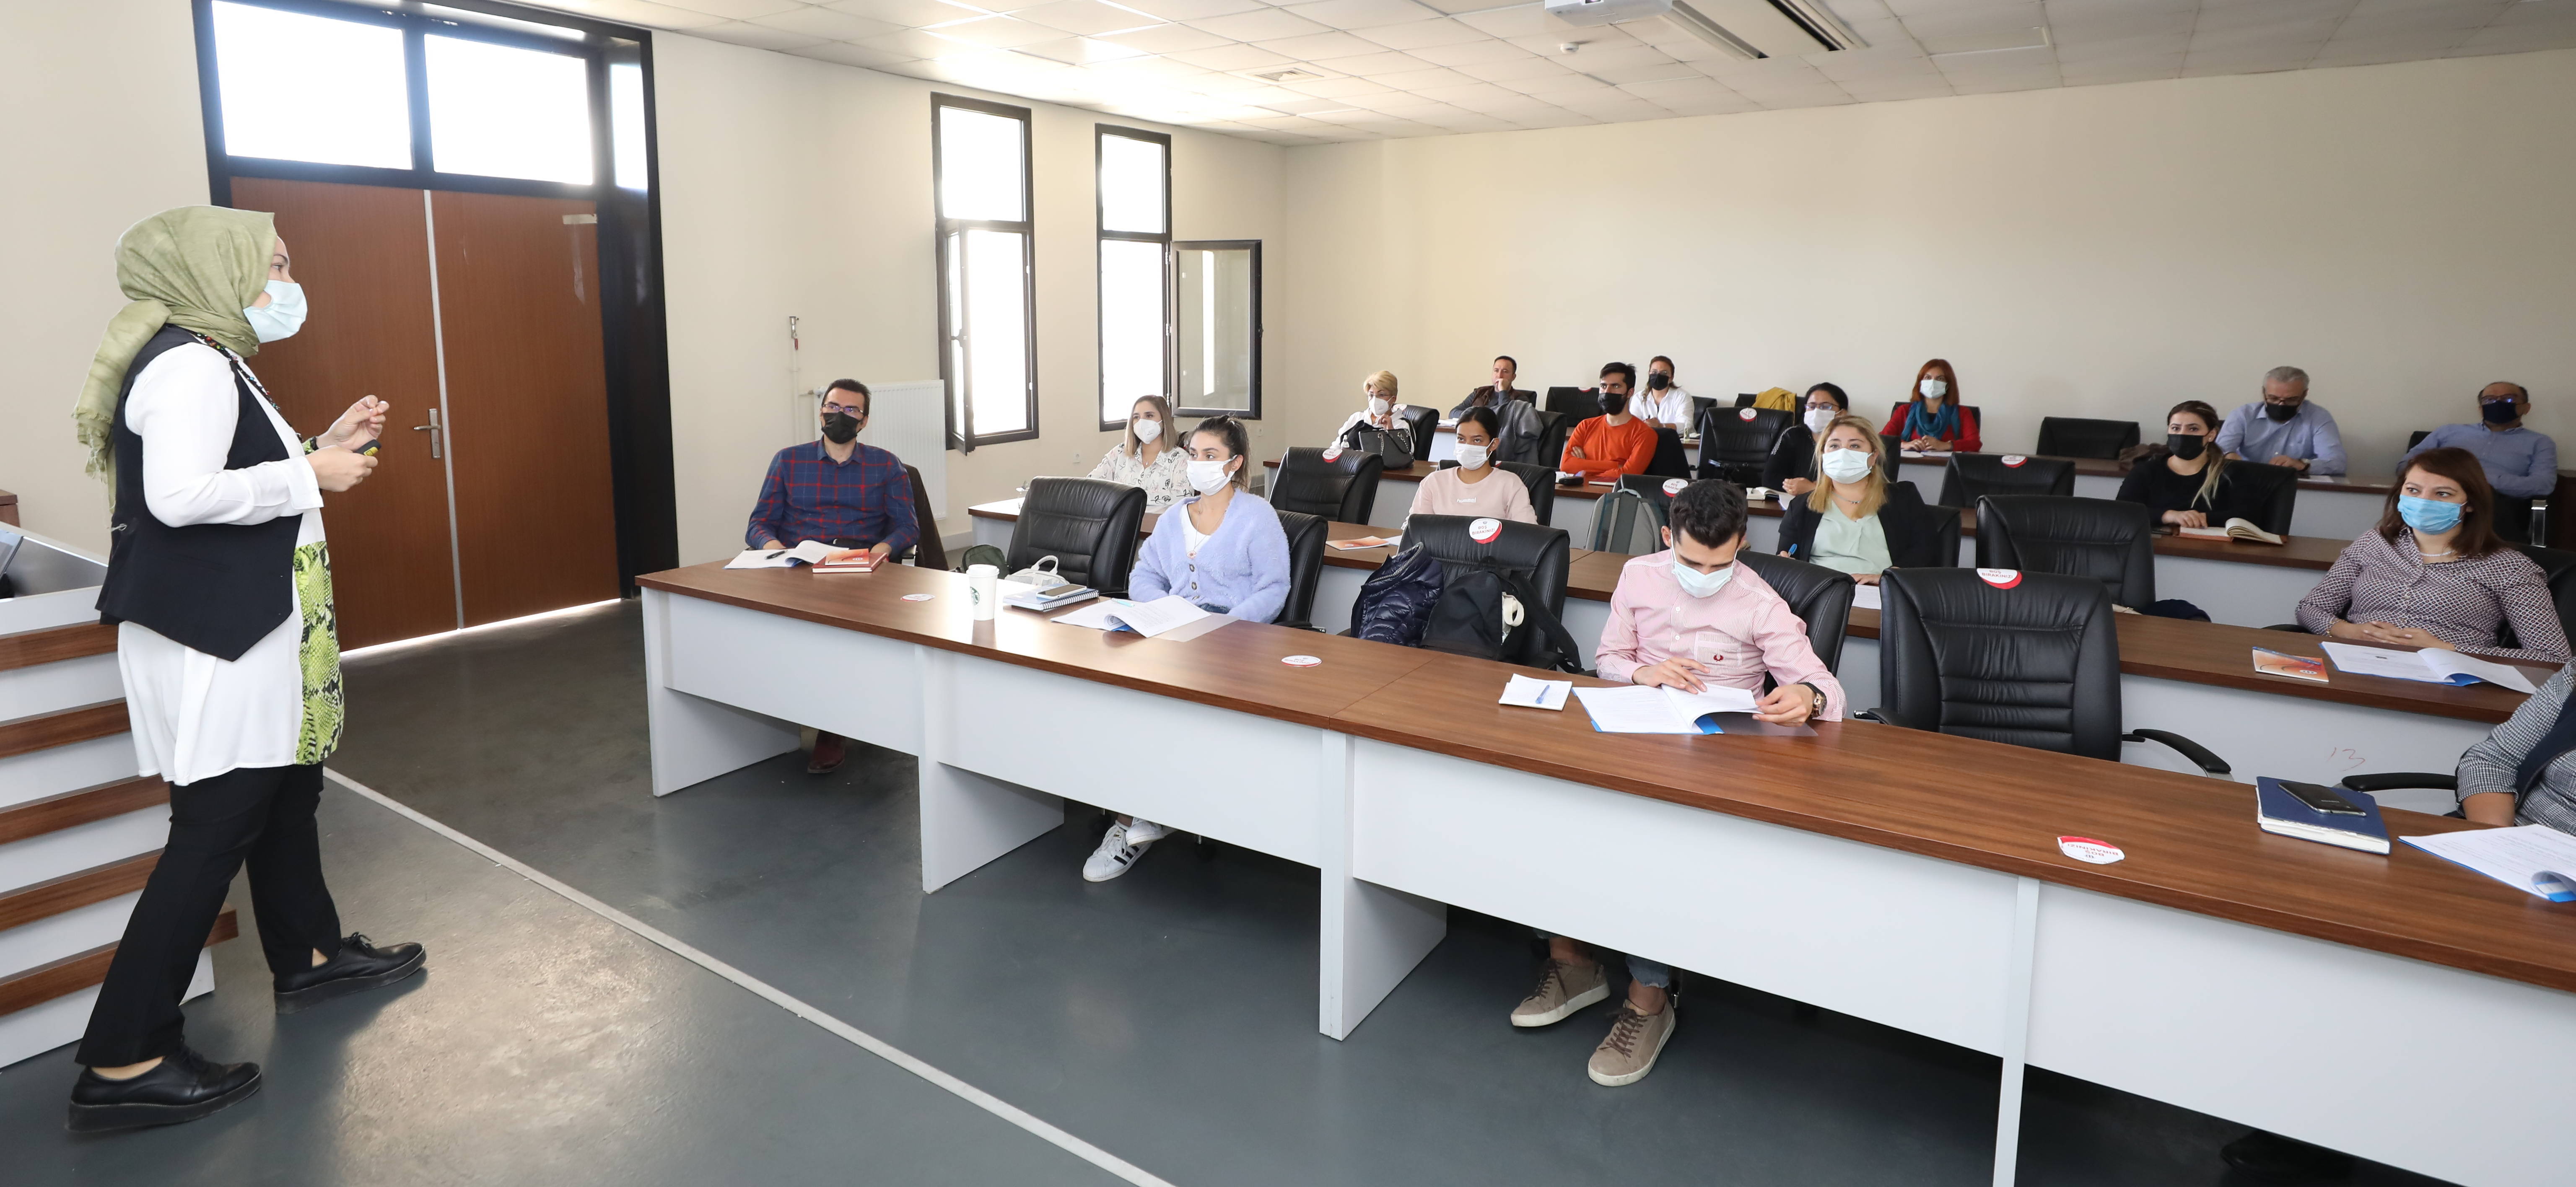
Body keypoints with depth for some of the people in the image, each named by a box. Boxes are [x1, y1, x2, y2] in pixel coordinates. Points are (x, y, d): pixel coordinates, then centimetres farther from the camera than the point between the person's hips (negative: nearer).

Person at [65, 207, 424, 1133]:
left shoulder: (213, 360, 16)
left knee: (286, 786, 20)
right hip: (211, 635, -11)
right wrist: (310, 476, -19)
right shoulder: (187, 364, -17)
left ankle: (309, 955, 37)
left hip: (246, 625, 11)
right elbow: (181, 495, -29)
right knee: (215, 824, -8)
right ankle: (123, 1063, 0)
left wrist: (325, 447, 11)